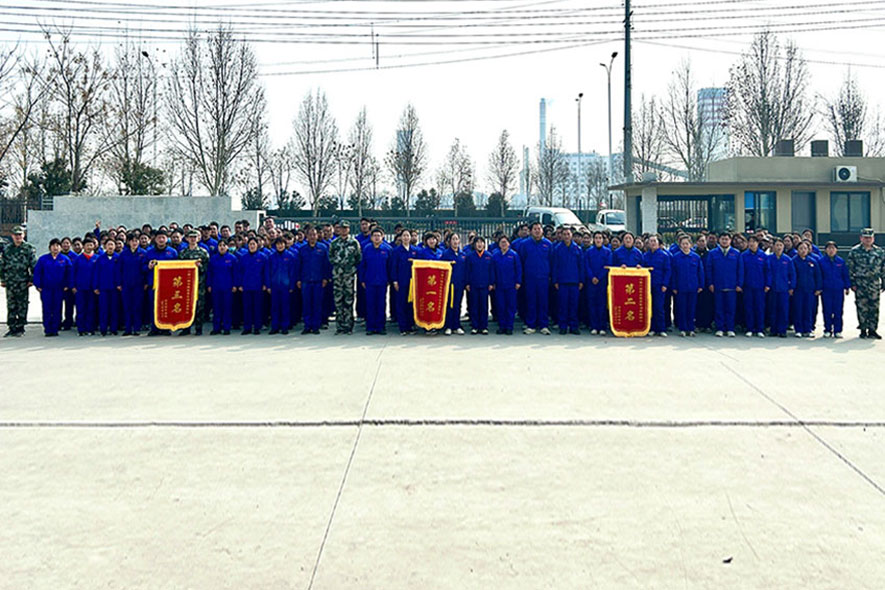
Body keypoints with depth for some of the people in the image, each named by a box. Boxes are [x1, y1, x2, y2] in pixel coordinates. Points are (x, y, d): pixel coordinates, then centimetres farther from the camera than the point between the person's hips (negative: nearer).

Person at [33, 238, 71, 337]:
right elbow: (37, 272, 4)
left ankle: (55, 329, 9)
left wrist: (67, 285, -3)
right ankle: (47, 330, 5)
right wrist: (38, 285, -3)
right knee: (47, 310, 0)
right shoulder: (43, 259, 4)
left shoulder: (65, 259, 4)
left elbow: (69, 273, 5)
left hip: (59, 289, 0)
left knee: (57, 310, 2)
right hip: (46, 289, 0)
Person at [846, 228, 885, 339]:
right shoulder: (854, 251, 2)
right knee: (862, 308, -2)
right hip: (860, 284, -2)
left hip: (874, 284, 3)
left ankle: (872, 330, 10)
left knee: (874, 308, 2)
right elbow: (850, 269, 0)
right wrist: (852, 283, -5)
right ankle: (863, 330, 7)